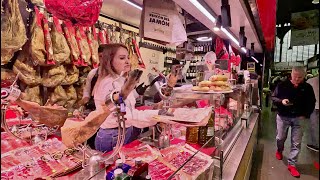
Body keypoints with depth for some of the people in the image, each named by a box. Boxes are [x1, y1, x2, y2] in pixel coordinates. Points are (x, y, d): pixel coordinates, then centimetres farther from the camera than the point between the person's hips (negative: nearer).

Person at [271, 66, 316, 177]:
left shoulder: (307, 88, -2)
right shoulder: (282, 85, -6)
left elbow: (311, 103, 7)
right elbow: (273, 97, -2)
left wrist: (305, 115, -3)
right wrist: (281, 101, -22)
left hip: (298, 118, 1)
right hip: (283, 117, -1)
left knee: (296, 143, 4)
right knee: (281, 138, 14)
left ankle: (291, 164, 16)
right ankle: (279, 151, 45)